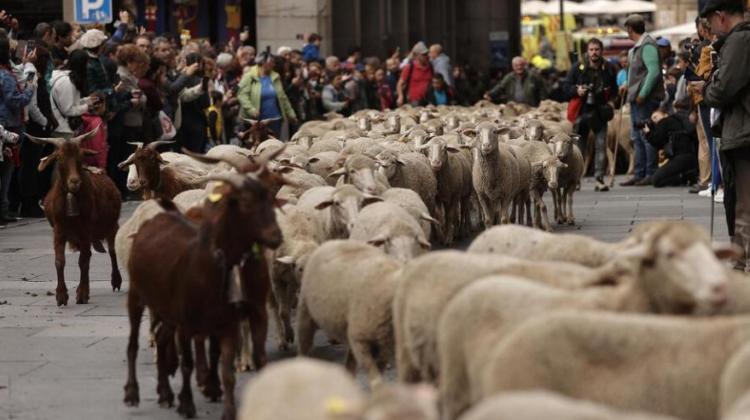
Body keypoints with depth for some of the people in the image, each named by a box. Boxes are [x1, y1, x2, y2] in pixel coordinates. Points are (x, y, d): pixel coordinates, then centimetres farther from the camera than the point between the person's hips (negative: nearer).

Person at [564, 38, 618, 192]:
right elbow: (567, 86, 4)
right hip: (582, 110, -1)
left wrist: (609, 98, -1)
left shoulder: (608, 68, 4)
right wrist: (577, 91, -14)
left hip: (600, 111, 1)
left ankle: (599, 179, -4)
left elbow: (614, 89, 17)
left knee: (601, 145, -5)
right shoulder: (578, 68, -1)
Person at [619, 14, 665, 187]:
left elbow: (654, 72, -21)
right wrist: (629, 86, 14)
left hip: (646, 99, -10)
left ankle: (651, 174, -4)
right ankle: (639, 174, 17)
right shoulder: (637, 47, 17)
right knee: (637, 137, 12)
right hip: (637, 99, 10)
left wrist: (642, 94, -21)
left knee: (646, 136, -7)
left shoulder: (647, 45, -13)